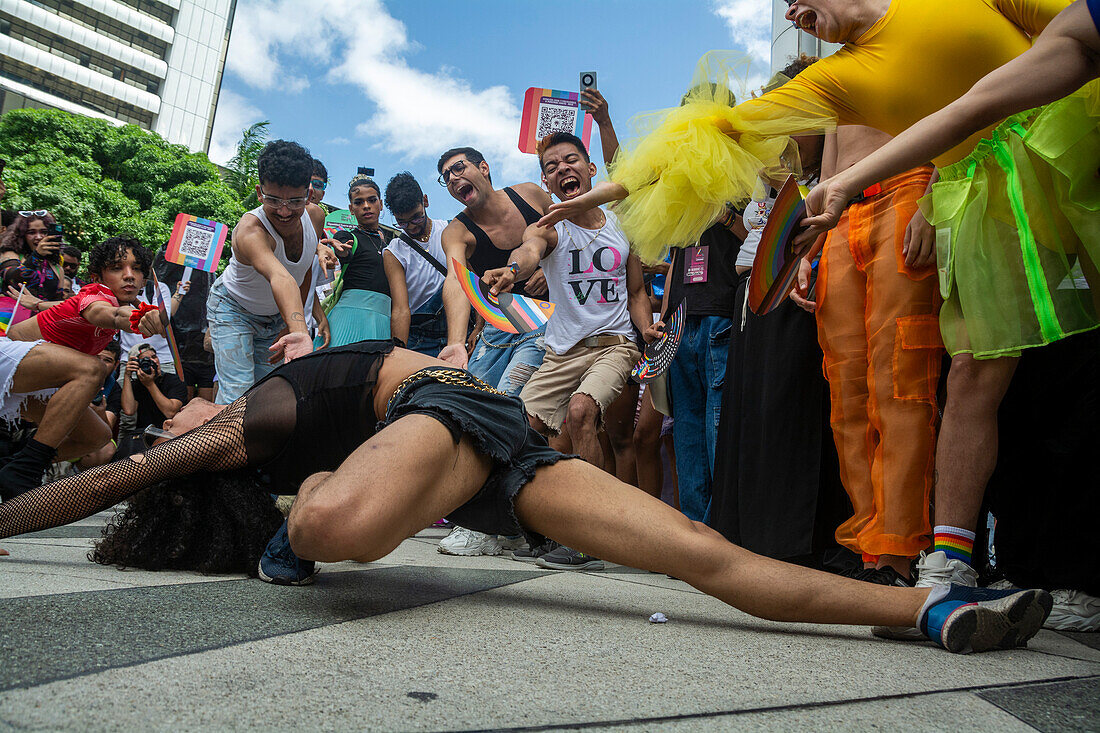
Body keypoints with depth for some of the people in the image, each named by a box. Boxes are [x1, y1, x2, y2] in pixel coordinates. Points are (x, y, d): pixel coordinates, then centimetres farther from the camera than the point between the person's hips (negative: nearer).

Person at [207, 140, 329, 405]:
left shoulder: (315, 216, -18)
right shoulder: (249, 231, -38)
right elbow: (280, 278, -59)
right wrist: (300, 332, -74)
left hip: (279, 316, 5)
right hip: (234, 309, -5)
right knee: (238, 395, -17)